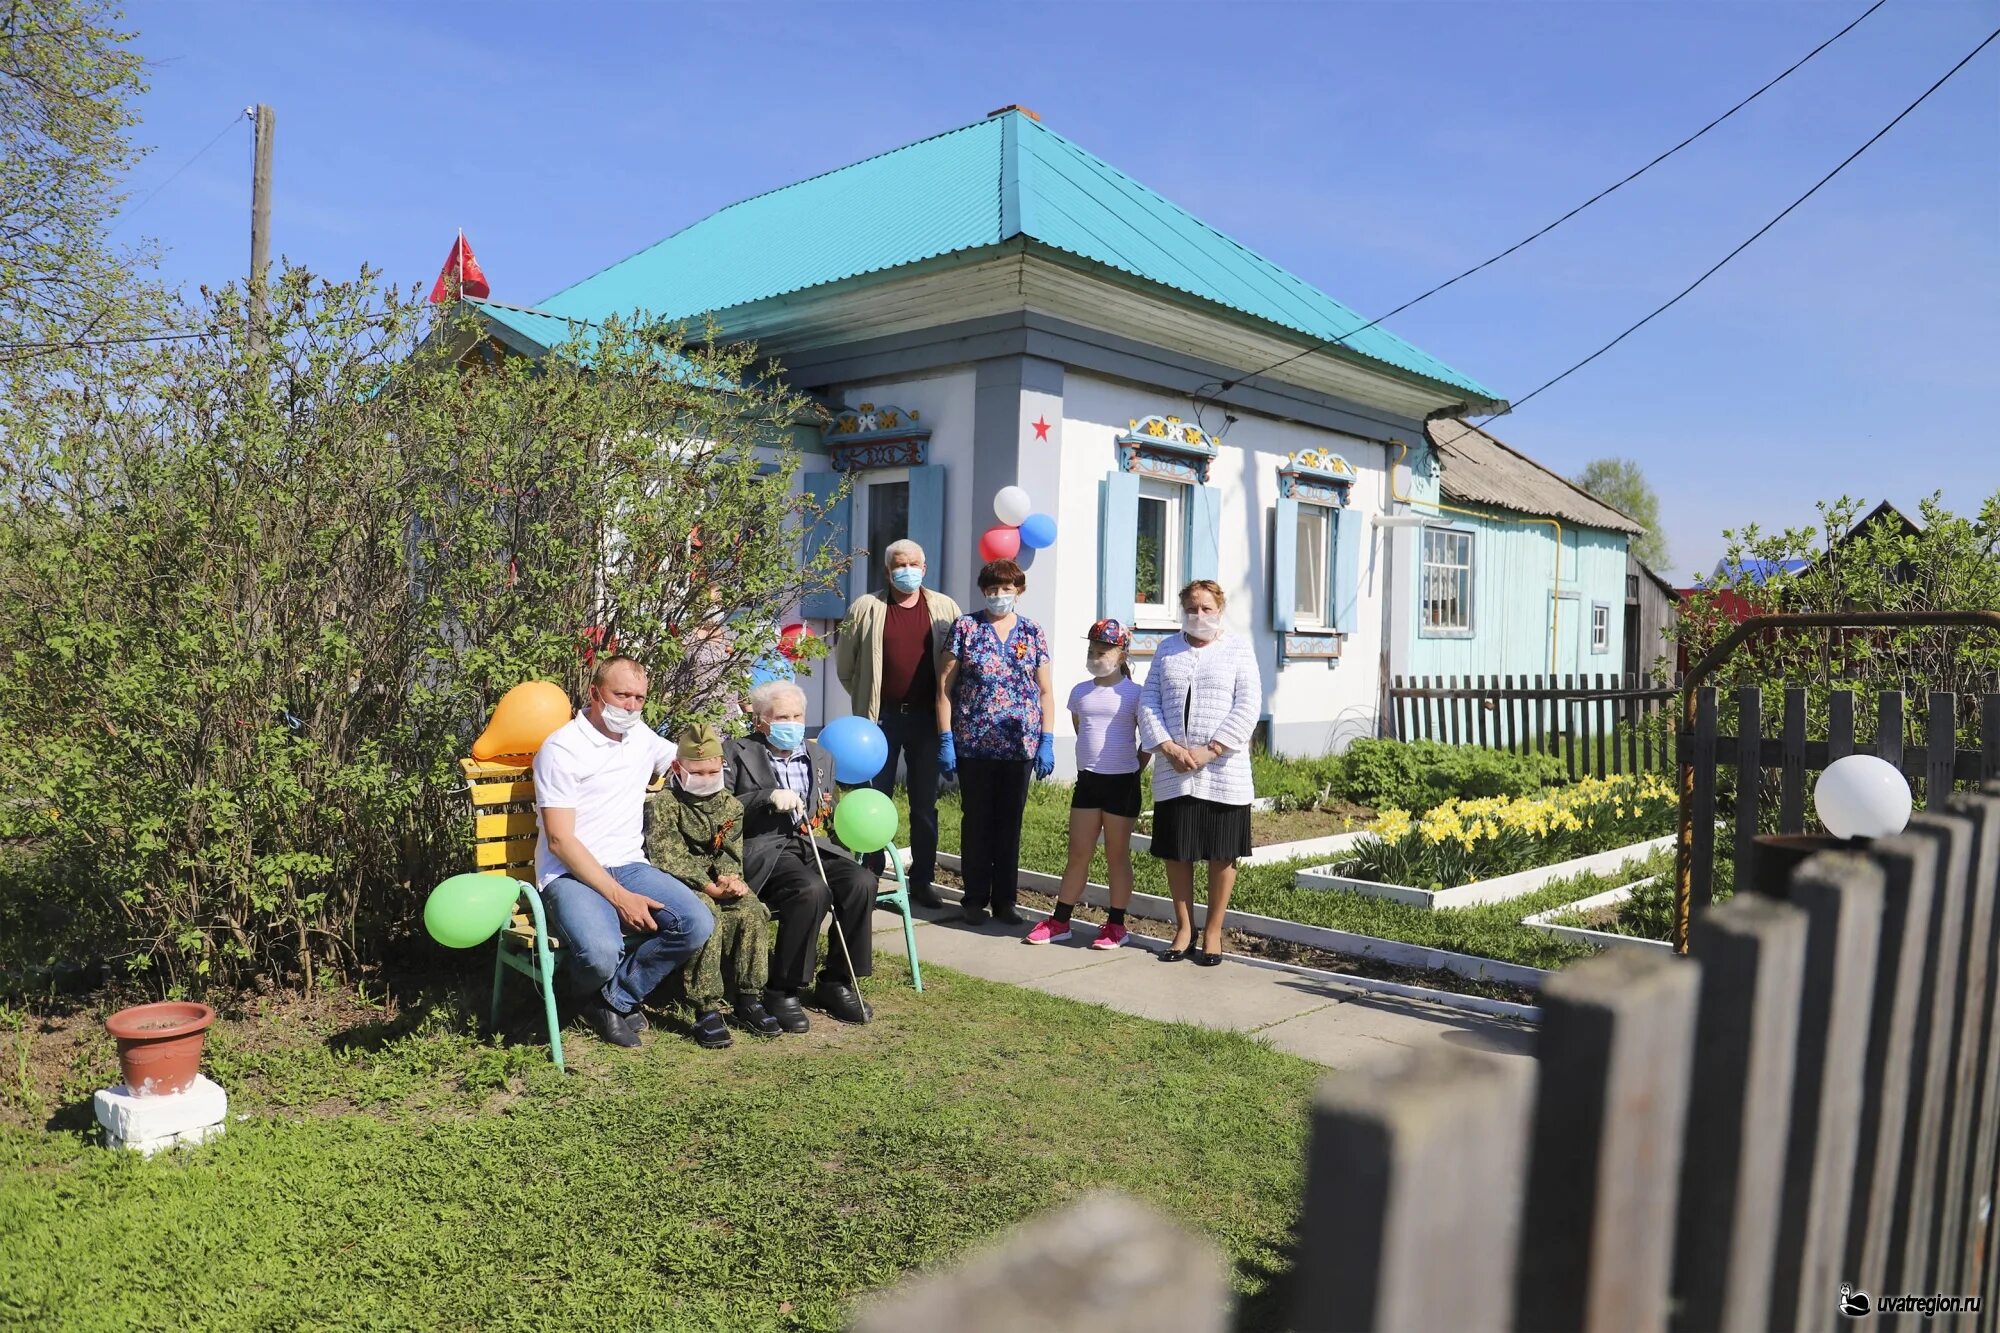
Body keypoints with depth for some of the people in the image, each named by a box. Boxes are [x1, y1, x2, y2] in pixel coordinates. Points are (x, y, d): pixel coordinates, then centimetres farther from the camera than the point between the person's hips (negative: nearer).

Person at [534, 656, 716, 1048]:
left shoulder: (642, 737, 13)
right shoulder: (562, 748, -8)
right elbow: (560, 840, -14)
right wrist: (619, 897, -19)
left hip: (629, 866, 6)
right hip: (571, 873, -6)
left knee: (697, 924, -20)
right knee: (601, 953, -34)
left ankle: (613, 1001, -1)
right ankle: (596, 998, 5)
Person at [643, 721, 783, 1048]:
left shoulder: (730, 805, 11)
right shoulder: (663, 805, -7)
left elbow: (732, 852, 7)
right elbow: (668, 858, -17)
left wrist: (730, 879, -17)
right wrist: (709, 886, -23)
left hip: (719, 883, 5)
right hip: (681, 885, -5)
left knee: (753, 912, -22)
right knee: (706, 914, -34)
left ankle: (748, 999, -10)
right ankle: (706, 1009, -29)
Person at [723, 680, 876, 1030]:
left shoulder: (821, 758, 23)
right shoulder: (738, 752, 6)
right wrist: (768, 797, -17)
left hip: (812, 845, 5)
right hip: (765, 850, -5)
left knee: (862, 882, -23)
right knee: (812, 890, -34)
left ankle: (836, 983, -8)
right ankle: (782, 991, -17)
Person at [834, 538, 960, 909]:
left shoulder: (944, 608, 4)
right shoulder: (865, 609, 2)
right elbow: (845, 663, 10)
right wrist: (866, 698, 8)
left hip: (925, 716, 1)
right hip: (881, 716, -1)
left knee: (925, 803, 7)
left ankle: (922, 881, 15)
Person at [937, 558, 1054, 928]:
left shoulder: (1033, 633, 7)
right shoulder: (965, 628, 1)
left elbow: (1045, 690, 8)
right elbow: (945, 684, 0)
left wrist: (1046, 741, 0)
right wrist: (945, 738, -7)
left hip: (1020, 745, 2)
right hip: (973, 745, -2)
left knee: (1010, 824, 9)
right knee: (977, 822, 6)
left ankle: (1005, 900, 18)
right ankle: (976, 900, 17)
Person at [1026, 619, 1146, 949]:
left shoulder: (1134, 693, -7)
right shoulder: (1080, 692, 7)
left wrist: (1133, 771, 0)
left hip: (1122, 782, -4)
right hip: (1087, 780, 4)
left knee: (1117, 856, 7)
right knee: (1078, 854, 10)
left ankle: (1116, 925, 17)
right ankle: (1059, 921, 16)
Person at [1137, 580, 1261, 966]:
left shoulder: (1238, 649, 3)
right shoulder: (1167, 649, 11)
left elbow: (1247, 706, -6)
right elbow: (1149, 701, 5)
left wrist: (1211, 750, -15)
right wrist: (1167, 746, -11)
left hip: (1224, 772, -2)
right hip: (1174, 772, 2)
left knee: (1222, 854, 5)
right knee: (1176, 852, 6)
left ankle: (1213, 932, 18)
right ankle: (1183, 929, 21)